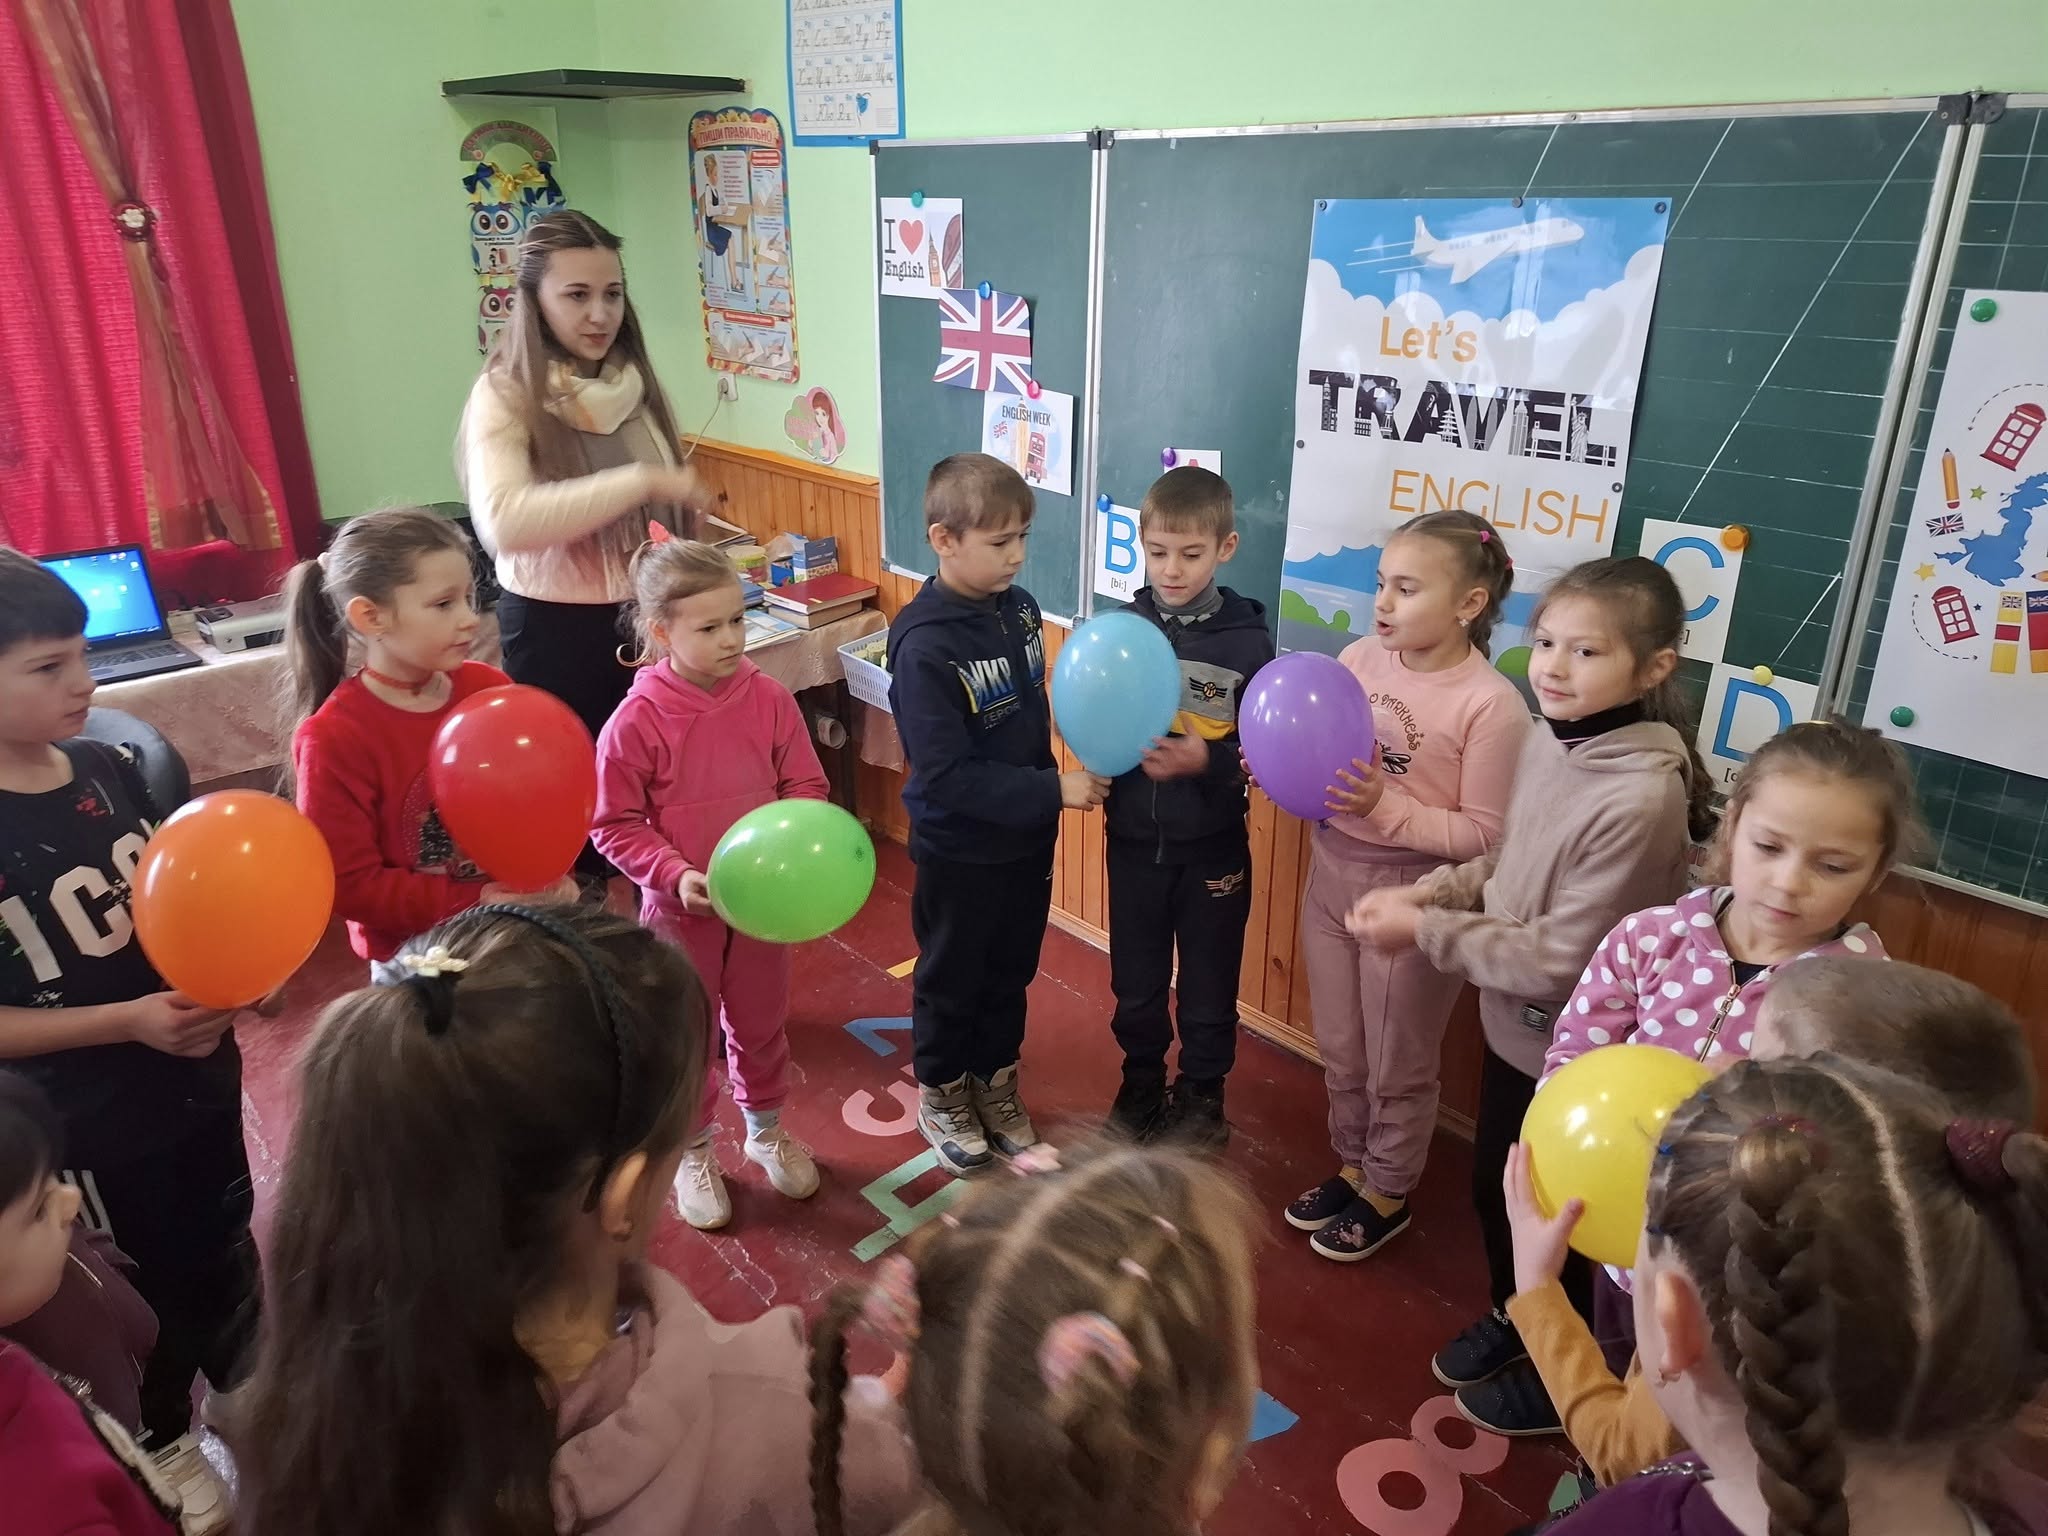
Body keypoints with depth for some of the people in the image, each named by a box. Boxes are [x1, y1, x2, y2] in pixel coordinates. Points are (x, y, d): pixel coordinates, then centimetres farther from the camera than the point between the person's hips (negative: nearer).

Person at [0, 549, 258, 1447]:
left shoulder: (110, 769, -5)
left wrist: (234, 964, -9)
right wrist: (130, 1019, -26)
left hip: (201, 1082, 5)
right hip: (91, 1129, -5)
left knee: (227, 1265, 25)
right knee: (147, 1319, 15)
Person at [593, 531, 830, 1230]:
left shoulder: (770, 699, -11)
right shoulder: (636, 722, -19)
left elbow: (807, 788, -2)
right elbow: (616, 826, -12)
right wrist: (676, 874, -24)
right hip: (680, 907, -2)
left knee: (761, 1024, 22)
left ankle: (767, 1131, 46)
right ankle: (692, 1153, 39)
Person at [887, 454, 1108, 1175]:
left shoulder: (1018, 608, -4)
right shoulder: (925, 644, -25)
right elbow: (946, 776, -28)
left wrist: (1053, 788, 6)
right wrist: (1055, 790, -27)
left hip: (1027, 838, 6)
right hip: (960, 851, -6)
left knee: (1010, 971, 22)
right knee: (951, 978, 16)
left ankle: (995, 1081, 43)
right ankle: (941, 1091, 38)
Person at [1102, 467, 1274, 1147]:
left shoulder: (1248, 639, -11)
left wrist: (1208, 761, -27)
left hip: (1213, 845, -2)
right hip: (1134, 839, 2)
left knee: (1208, 983, 15)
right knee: (1136, 980, 17)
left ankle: (1202, 1092, 38)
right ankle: (1141, 1083, 41)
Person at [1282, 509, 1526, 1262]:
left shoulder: (1491, 704, -20)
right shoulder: (1360, 658, -4)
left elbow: (1484, 834, -18)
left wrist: (1386, 809, -28)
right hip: (1332, 874, 6)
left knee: (1398, 1065, 15)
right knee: (1340, 1051, 22)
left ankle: (1387, 1195, 39)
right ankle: (1351, 1167, 45)